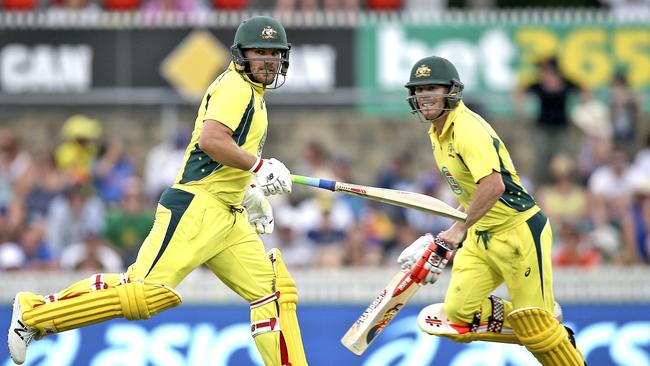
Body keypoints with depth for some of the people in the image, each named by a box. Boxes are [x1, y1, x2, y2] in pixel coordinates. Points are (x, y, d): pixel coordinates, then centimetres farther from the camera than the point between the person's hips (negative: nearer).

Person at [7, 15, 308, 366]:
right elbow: (210, 140, -23)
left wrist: (250, 192, 25)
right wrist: (260, 166, -19)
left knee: (275, 289, 3)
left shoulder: (252, 94, 22)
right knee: (144, 289, -16)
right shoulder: (236, 87, -8)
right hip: (196, 208, -10)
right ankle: (34, 311, -7)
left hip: (228, 218, 10)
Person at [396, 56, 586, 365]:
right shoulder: (436, 133, 11)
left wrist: (460, 228, -26)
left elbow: (493, 186, -31)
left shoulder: (467, 129, -19)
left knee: (535, 325, -7)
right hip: (482, 237, 9)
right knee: (458, 313, -2)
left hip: (519, 231, -9)